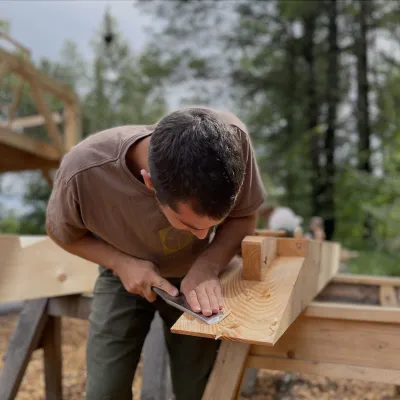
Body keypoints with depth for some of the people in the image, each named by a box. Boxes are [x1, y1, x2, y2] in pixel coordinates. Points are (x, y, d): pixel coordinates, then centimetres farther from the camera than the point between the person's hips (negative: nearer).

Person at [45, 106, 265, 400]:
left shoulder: (231, 137, -34)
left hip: (198, 273, 1)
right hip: (124, 275, 0)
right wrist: (120, 262, -27)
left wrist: (207, 265, -32)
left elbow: (244, 217, -15)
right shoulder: (83, 172, -36)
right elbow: (62, 232, -11)